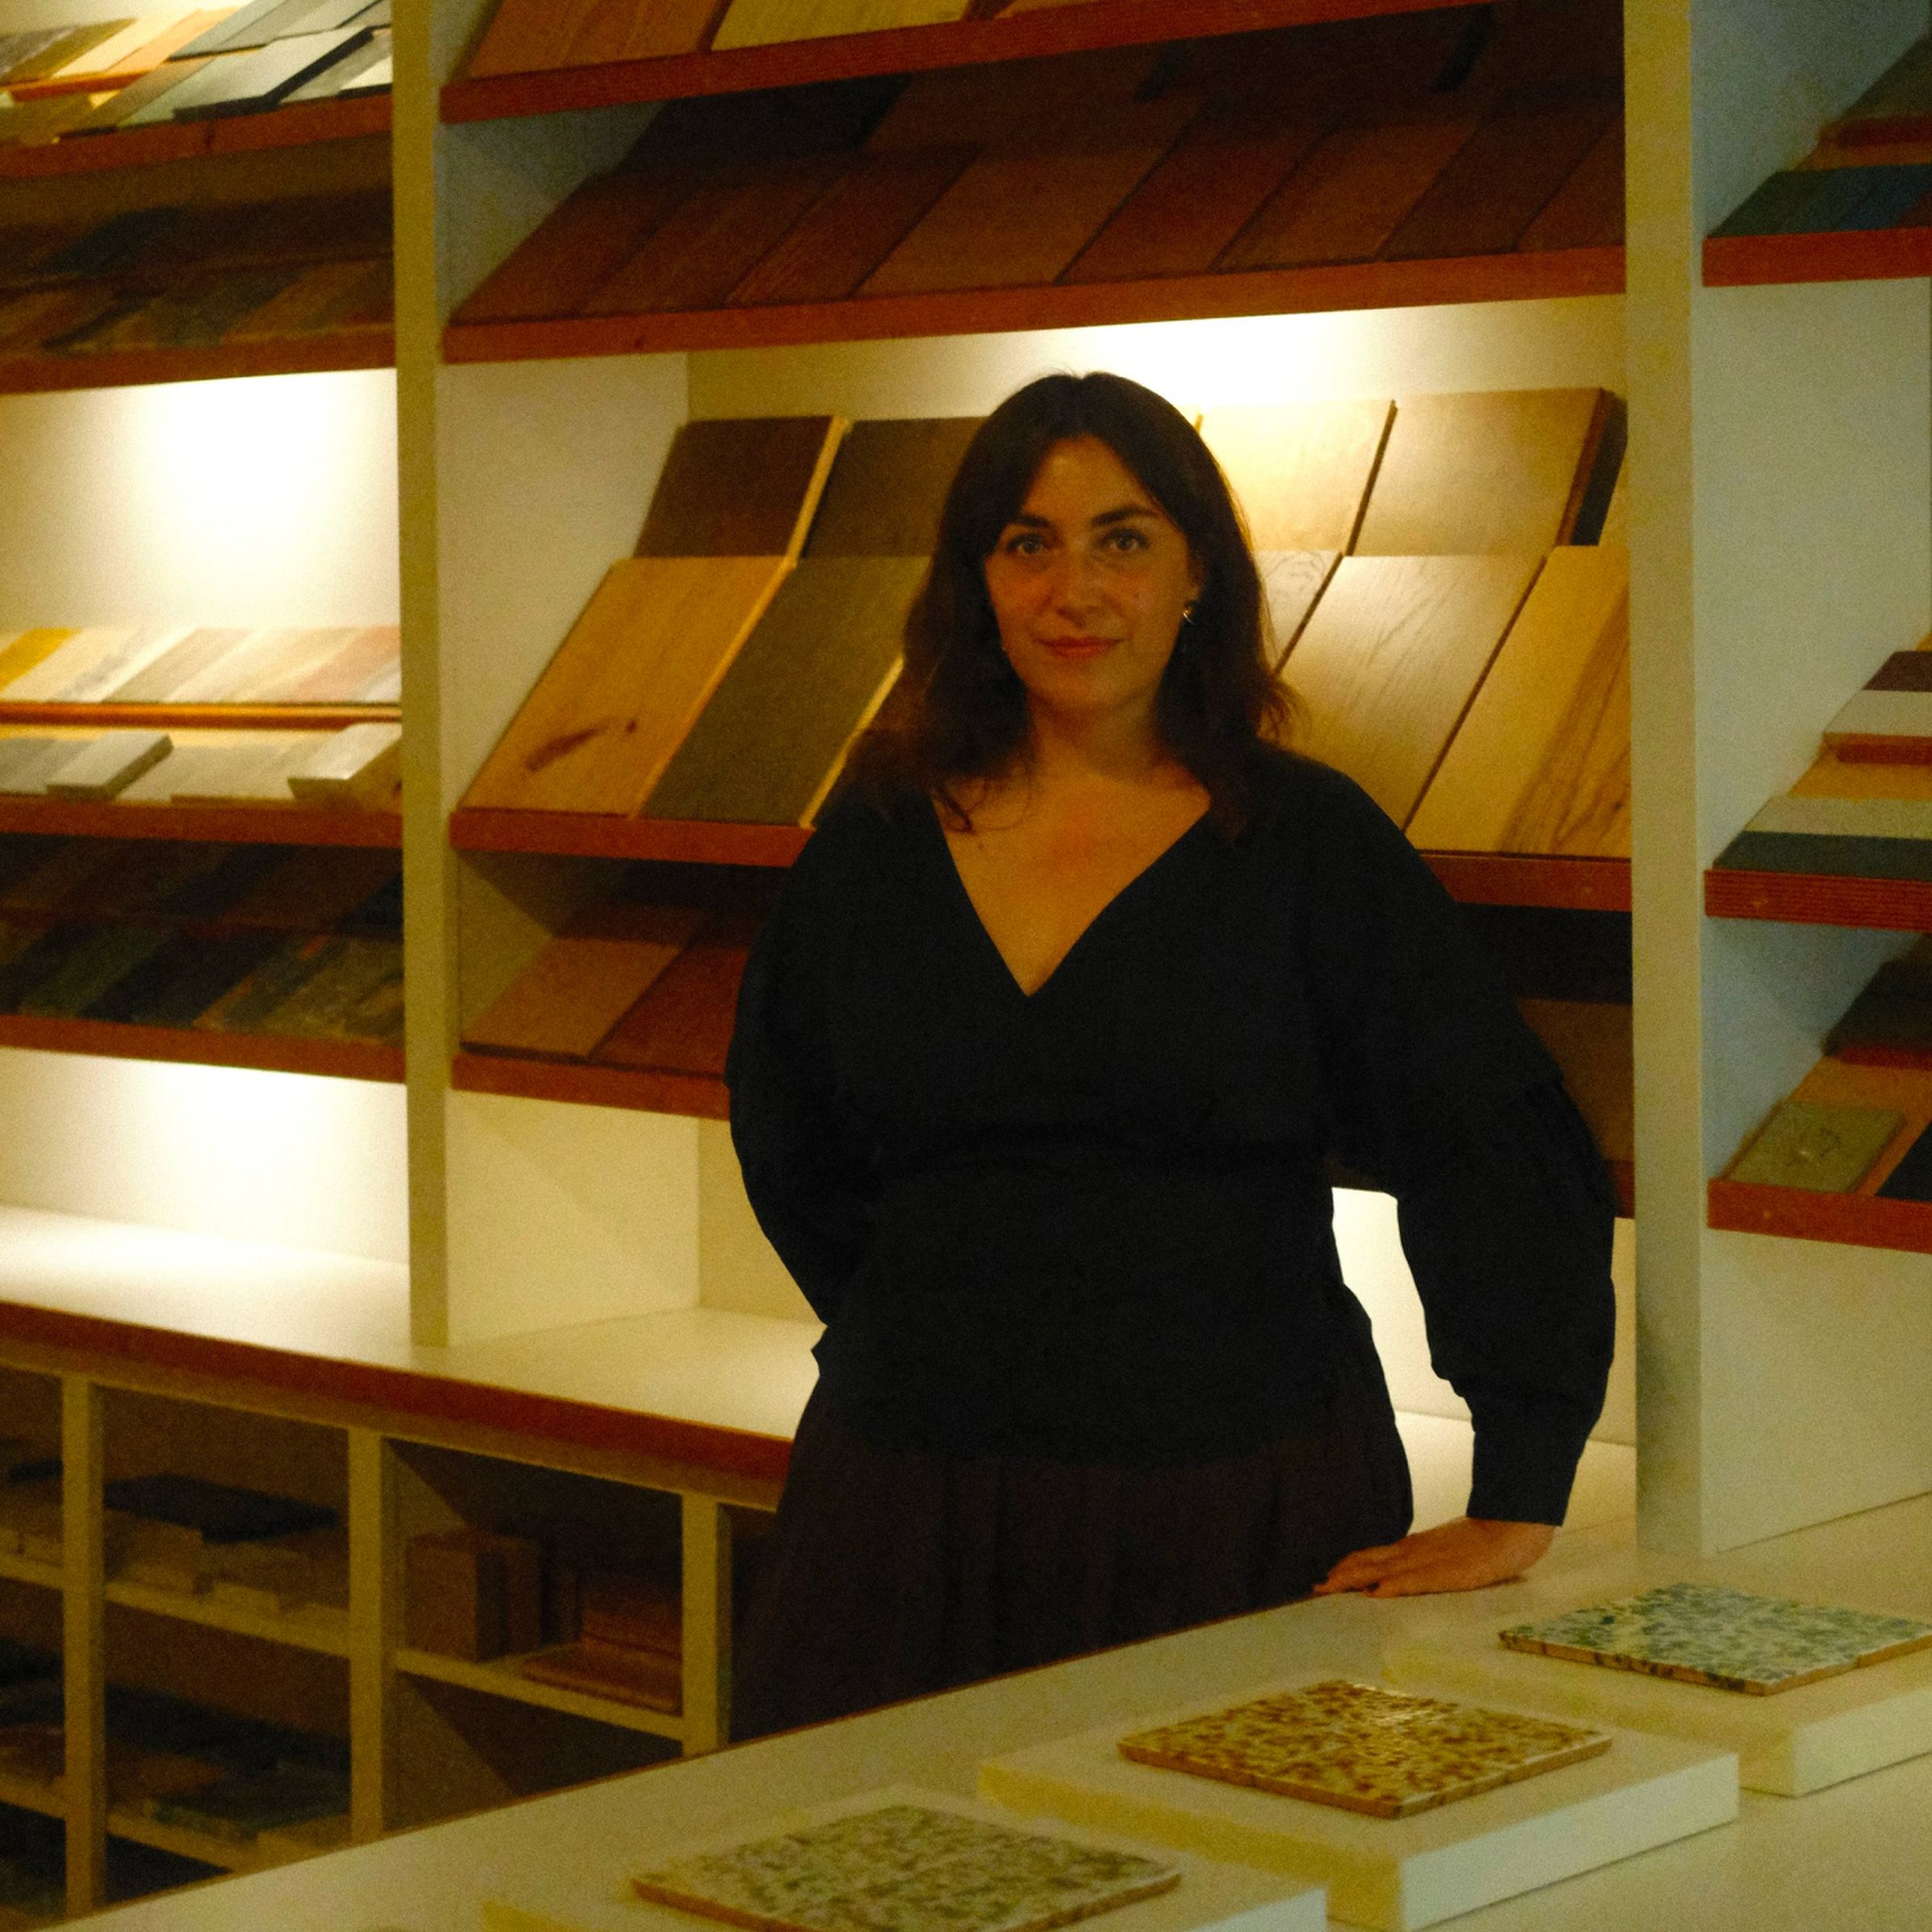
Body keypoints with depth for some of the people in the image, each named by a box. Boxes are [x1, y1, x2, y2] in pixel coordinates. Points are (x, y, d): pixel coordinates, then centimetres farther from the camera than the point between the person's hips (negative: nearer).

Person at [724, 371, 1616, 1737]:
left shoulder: (1308, 845, -4)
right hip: (916, 1509, 3)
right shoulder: (879, 841, 6)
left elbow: (1509, 1162, -7)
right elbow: (789, 1142, 20)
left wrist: (1516, 1506, -13)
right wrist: (915, 1337, 13)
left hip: (1239, 1513, -2)